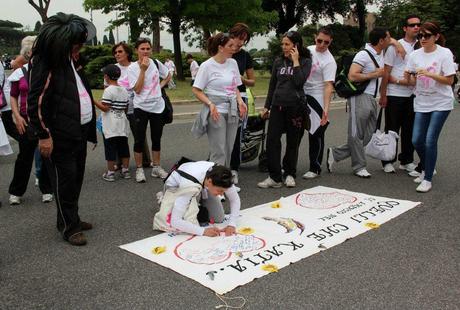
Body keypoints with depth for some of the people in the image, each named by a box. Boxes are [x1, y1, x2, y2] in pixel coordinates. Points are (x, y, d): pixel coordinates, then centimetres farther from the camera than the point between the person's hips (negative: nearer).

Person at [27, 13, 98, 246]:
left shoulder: (71, 60, 13)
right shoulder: (45, 64, -14)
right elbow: (35, 103, -17)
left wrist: (90, 128, 17)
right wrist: (43, 135, -17)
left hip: (79, 132, 9)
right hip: (60, 136, -9)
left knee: (76, 178, 16)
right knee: (64, 181, 1)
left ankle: (72, 218, 30)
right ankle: (69, 227, 12)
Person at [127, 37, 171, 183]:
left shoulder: (156, 63, 1)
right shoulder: (132, 68, -7)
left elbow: (168, 75, 18)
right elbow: (137, 89, -16)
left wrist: (161, 85, 2)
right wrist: (143, 69, -19)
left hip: (157, 107, 3)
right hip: (141, 107, -3)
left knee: (156, 139, 12)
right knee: (139, 140, 1)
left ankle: (156, 167, 25)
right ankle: (139, 169, 14)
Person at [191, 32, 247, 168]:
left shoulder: (233, 63, 8)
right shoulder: (207, 66, -8)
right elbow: (196, 90, -7)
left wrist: (240, 101, 0)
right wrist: (210, 104, -19)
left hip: (232, 111, 6)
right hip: (216, 111, -5)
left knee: (229, 150, 10)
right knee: (219, 151, -5)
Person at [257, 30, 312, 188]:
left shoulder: (305, 61, 1)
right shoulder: (278, 61, 11)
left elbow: (299, 82, -14)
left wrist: (295, 61, -10)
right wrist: (267, 106, 14)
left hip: (295, 106, -3)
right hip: (278, 105, 3)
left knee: (293, 142, 5)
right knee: (272, 140, -6)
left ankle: (290, 174, 20)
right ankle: (275, 177, -1)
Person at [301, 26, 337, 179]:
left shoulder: (329, 61, -16)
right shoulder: (308, 49, 5)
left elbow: (328, 86, -24)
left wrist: (326, 108, -34)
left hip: (316, 99, -7)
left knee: (316, 134, -2)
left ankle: (315, 168, 10)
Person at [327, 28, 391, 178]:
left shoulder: (380, 53, 15)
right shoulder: (364, 54, -12)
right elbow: (352, 76, -22)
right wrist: (374, 74, -13)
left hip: (371, 99, 9)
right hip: (360, 98, -9)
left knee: (368, 136, 8)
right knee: (357, 135, 0)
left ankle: (335, 153, 15)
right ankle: (359, 167, 10)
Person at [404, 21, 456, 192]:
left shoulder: (445, 53, -9)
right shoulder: (415, 55, 3)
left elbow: (449, 80, -12)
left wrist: (429, 74, -23)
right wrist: (408, 76, -12)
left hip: (441, 103, -4)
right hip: (421, 103, 5)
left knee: (430, 140, -10)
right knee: (416, 140, 3)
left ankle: (427, 179, 1)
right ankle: (426, 169, 30)